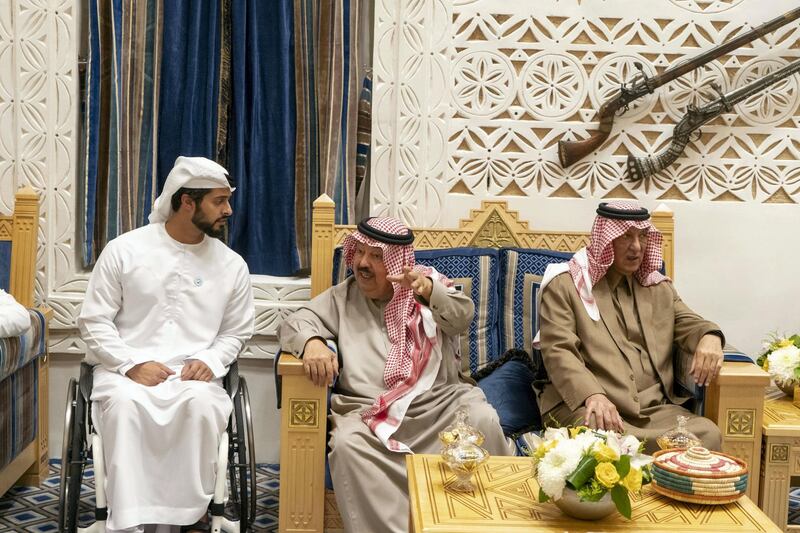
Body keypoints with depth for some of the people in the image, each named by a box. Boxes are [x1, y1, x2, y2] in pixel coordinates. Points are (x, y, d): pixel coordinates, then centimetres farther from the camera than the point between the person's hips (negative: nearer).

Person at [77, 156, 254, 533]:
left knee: (202, 403, -34)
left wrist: (209, 361, -7)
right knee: (124, 403, -36)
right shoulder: (123, 250, 2)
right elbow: (94, 321, 3)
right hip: (125, 371, -1)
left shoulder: (232, 265, 8)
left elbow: (236, 333, 14)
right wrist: (132, 364, -13)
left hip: (194, 375, 1)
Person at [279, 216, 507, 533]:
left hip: (438, 402, 0)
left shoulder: (428, 284, 11)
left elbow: (463, 316, -7)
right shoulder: (343, 297, 16)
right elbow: (294, 323, 6)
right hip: (369, 410, 1)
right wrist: (312, 342, -20)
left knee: (483, 421, -28)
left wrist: (427, 290, -30)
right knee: (346, 442, -30)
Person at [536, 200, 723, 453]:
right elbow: (558, 351, -6)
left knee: (708, 434, -26)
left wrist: (710, 337, -10)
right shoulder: (565, 284, 5)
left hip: (654, 408, 5)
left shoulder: (659, 287, 24)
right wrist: (592, 395, -25)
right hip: (584, 406, -4)